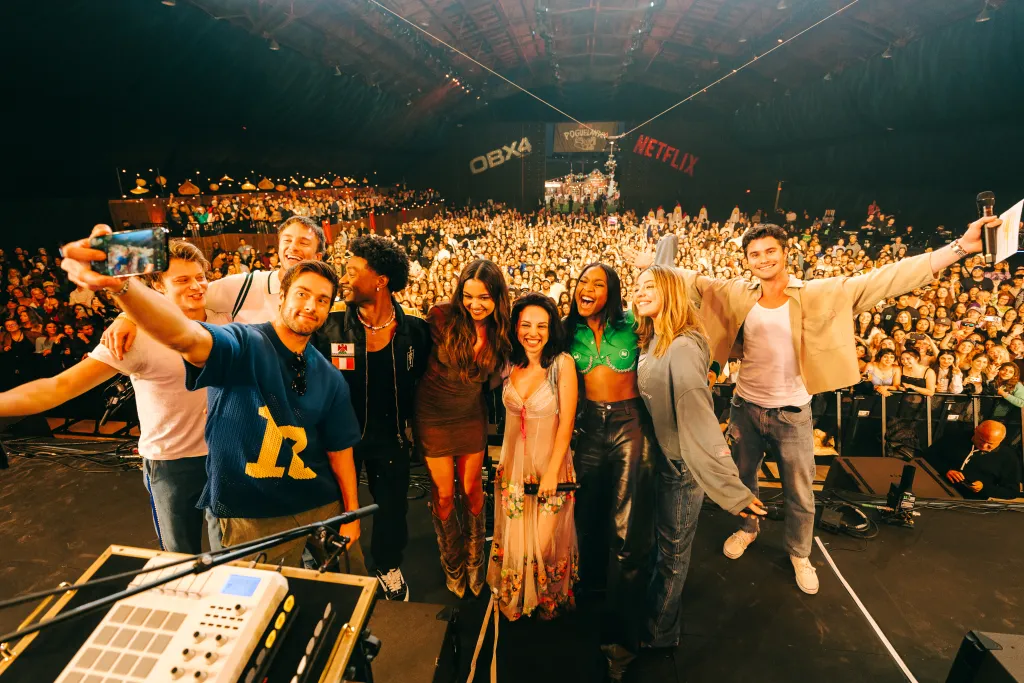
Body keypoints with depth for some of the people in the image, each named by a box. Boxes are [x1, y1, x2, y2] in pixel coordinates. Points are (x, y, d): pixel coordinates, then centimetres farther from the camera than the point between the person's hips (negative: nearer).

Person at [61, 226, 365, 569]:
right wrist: (121, 283, -52)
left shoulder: (330, 379, 1)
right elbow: (185, 336, -35)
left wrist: (352, 515, 2)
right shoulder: (243, 345, -13)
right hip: (252, 517, -3)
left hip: (323, 508, 4)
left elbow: (340, 451, 4)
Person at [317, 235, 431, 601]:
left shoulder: (414, 330, -12)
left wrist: (411, 419, 1)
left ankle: (388, 565, 45)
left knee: (392, 505, 16)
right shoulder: (331, 325, -15)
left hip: (389, 433, 1)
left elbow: (420, 379, 2)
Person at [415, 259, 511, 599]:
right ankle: (452, 563, 33)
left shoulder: (498, 330, -7)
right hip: (434, 415, -2)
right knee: (443, 492, 7)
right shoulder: (442, 317, -17)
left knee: (472, 489, 11)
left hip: (471, 415, 2)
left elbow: (493, 376, 1)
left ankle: (475, 559, 36)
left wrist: (484, 338, -11)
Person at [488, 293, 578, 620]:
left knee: (544, 544, 3)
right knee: (513, 541, 11)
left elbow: (566, 423, -13)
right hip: (513, 466, 4)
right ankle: (516, 601, 40)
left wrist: (552, 471, -13)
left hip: (550, 465, -3)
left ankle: (549, 600, 35)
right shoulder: (509, 364, 0)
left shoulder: (562, 363, -13)